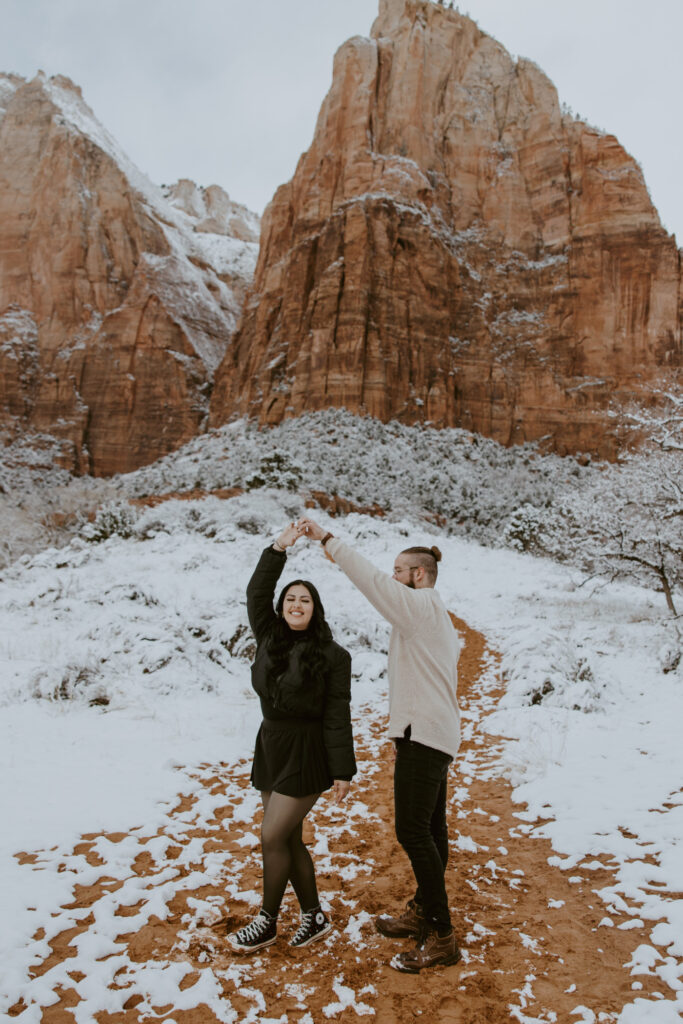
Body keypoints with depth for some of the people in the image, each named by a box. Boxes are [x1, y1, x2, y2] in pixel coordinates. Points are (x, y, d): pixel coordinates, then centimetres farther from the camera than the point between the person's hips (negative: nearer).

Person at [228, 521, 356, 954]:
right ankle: (315, 916, 29)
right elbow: (256, 596, -7)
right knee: (289, 839, 13)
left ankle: (267, 923, 20)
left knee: (273, 838, -1)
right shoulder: (270, 640, 3)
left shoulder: (332, 655, -11)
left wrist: (343, 771, -13)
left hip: (307, 756, -6)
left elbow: (337, 716, -12)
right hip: (271, 748, 6)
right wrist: (278, 550, -14)